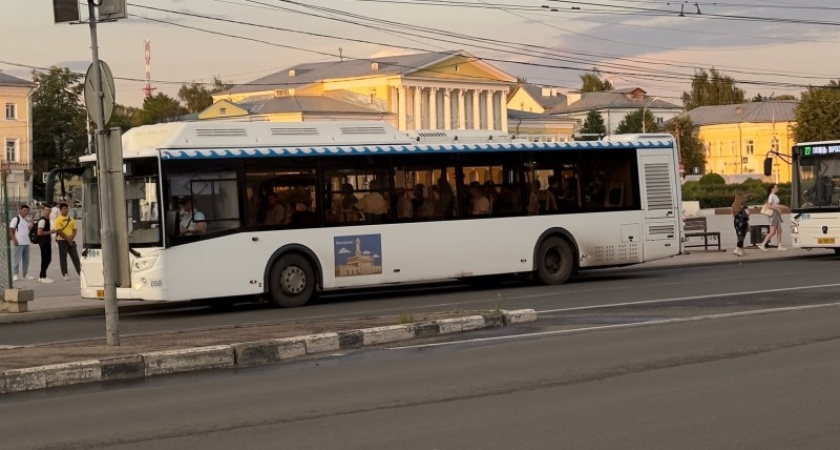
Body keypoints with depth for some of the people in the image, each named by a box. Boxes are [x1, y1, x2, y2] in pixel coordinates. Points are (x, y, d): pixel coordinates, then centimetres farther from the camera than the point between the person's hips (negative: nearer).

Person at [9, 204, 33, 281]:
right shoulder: (16, 219, -7)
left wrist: (31, 226, 2)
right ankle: (14, 275, 2)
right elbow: (10, 230, -9)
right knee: (17, 259, -4)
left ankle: (25, 274, 19)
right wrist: (14, 240, -17)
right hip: (19, 243, -7)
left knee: (26, 259, 11)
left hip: (26, 243, 7)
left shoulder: (26, 220, 14)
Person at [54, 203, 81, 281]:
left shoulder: (71, 219, 14)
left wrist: (72, 238, -8)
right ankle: (65, 274, -1)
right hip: (62, 240, -5)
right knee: (63, 257, -2)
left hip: (71, 240, 5)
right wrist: (68, 239, -16)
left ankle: (80, 272, 7)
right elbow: (59, 231, -12)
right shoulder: (58, 220, -4)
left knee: (75, 257, 5)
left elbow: (74, 230, 11)